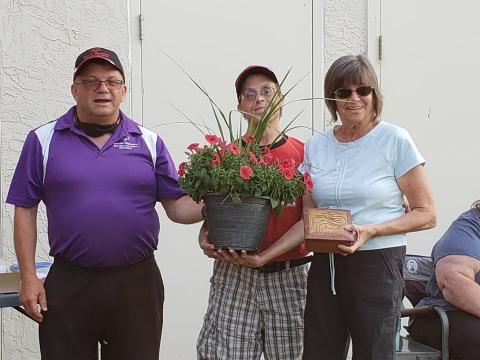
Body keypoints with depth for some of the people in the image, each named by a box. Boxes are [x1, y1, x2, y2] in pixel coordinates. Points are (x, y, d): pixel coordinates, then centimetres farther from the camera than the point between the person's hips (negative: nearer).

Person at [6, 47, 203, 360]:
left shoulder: (149, 142, 6)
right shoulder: (44, 141, 3)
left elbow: (177, 205, 4)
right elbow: (25, 210, 3)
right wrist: (28, 277, -3)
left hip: (138, 282, 1)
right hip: (69, 284, -1)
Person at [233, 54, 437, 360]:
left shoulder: (395, 140, -5)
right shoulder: (316, 146, 8)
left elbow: (426, 214, -3)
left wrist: (370, 231, -17)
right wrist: (265, 256, -1)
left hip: (377, 265, -4)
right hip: (325, 265, 4)